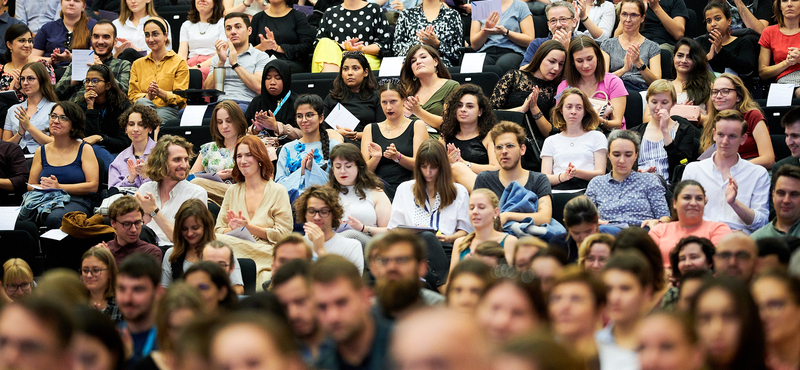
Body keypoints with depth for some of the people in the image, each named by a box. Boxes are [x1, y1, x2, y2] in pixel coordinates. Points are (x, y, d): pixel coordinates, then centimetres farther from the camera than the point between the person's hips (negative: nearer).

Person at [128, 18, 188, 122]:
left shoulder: (179, 63, 10)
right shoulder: (137, 64, 23)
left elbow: (181, 98, 2)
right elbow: (132, 95, 12)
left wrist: (161, 93, -19)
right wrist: (147, 96, -14)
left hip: (169, 110, -3)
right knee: (142, 102, -37)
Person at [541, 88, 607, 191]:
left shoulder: (596, 137, 18)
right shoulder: (551, 141, 24)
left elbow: (600, 174, 6)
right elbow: (544, 178, 10)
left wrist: (577, 173, -16)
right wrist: (563, 176, -14)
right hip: (559, 189, 2)